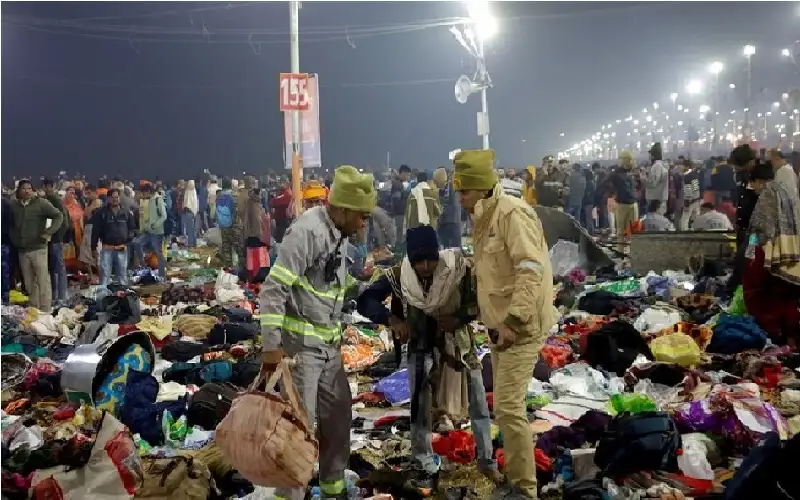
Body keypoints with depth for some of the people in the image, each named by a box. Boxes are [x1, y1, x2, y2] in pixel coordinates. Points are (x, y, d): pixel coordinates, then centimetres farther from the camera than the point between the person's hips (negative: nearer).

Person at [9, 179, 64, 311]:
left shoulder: (41, 203, -4)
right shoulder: (14, 205, 9)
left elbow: (58, 216, -6)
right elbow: (11, 225, 24)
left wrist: (48, 232, -12)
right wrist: (14, 239, 13)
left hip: (38, 248, -5)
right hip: (22, 250, 5)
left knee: (43, 282, -7)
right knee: (29, 284, 11)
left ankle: (45, 312, -4)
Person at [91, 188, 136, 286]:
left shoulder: (127, 213, 7)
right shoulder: (101, 213, 0)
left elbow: (132, 228, 15)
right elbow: (96, 231, 0)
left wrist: (129, 238, -4)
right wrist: (93, 247, -3)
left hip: (122, 249, 2)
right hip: (107, 249, -2)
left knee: (123, 274, 11)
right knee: (105, 275, -2)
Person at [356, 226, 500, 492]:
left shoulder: (458, 266, -23)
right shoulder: (399, 275, -21)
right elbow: (365, 301, -18)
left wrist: (459, 317, -30)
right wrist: (392, 319, -32)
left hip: (458, 343, 0)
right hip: (421, 347, 0)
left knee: (479, 404, 10)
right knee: (419, 409, 3)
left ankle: (487, 461, 29)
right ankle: (425, 468, 20)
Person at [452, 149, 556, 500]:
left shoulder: (513, 214, -17)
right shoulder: (483, 219, 13)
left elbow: (531, 271, -25)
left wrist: (513, 321, -28)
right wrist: (497, 323, 15)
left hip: (521, 326, -10)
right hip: (500, 326, 10)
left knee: (509, 407, -10)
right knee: (505, 406, 15)